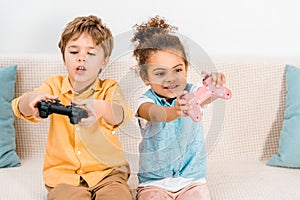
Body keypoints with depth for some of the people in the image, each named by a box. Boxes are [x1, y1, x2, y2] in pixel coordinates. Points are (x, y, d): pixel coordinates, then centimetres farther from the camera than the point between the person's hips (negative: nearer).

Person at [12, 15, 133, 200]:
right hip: (63, 175, 1)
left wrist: (100, 108, -47)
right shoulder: (54, 86, 5)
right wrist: (33, 99, -38)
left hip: (107, 172, -1)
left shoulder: (109, 88, 0)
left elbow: (121, 115, -23)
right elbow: (20, 107, -12)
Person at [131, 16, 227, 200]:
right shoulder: (146, 101, -10)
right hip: (154, 183, -1)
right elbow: (153, 113, -33)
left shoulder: (190, 92, -3)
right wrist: (175, 112, -55)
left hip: (192, 180, 2)